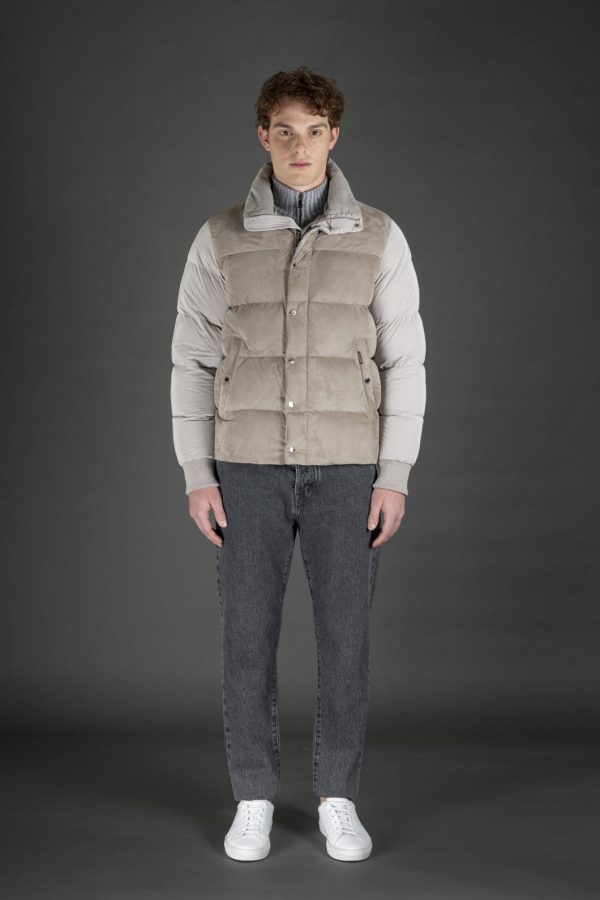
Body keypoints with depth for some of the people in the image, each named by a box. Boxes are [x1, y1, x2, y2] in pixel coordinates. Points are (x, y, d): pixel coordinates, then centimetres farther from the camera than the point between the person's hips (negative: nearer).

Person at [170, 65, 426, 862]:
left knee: (344, 635, 1)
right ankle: (254, 802, 16)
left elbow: (403, 363, 1)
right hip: (250, 465, 0)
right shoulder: (221, 239, 2)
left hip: (346, 467, 0)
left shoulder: (379, 238, 1)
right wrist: (198, 475, -4)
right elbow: (194, 361, 3)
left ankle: (338, 802, 16)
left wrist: (395, 477, -6)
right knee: (249, 635, 2)